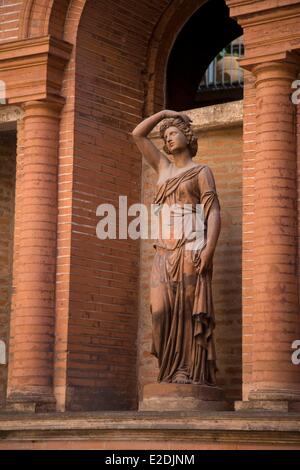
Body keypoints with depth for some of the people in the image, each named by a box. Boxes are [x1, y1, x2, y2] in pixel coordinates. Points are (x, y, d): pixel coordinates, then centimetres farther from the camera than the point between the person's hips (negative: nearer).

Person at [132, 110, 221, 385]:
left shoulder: (201, 172, 7)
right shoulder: (164, 167, 23)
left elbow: (213, 213, -4)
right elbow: (138, 135, 24)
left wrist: (209, 248, -17)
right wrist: (164, 113, 24)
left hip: (191, 250, -5)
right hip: (164, 252, 5)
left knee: (191, 311, -11)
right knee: (163, 312, -6)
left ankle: (195, 373, -13)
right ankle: (174, 372, -6)